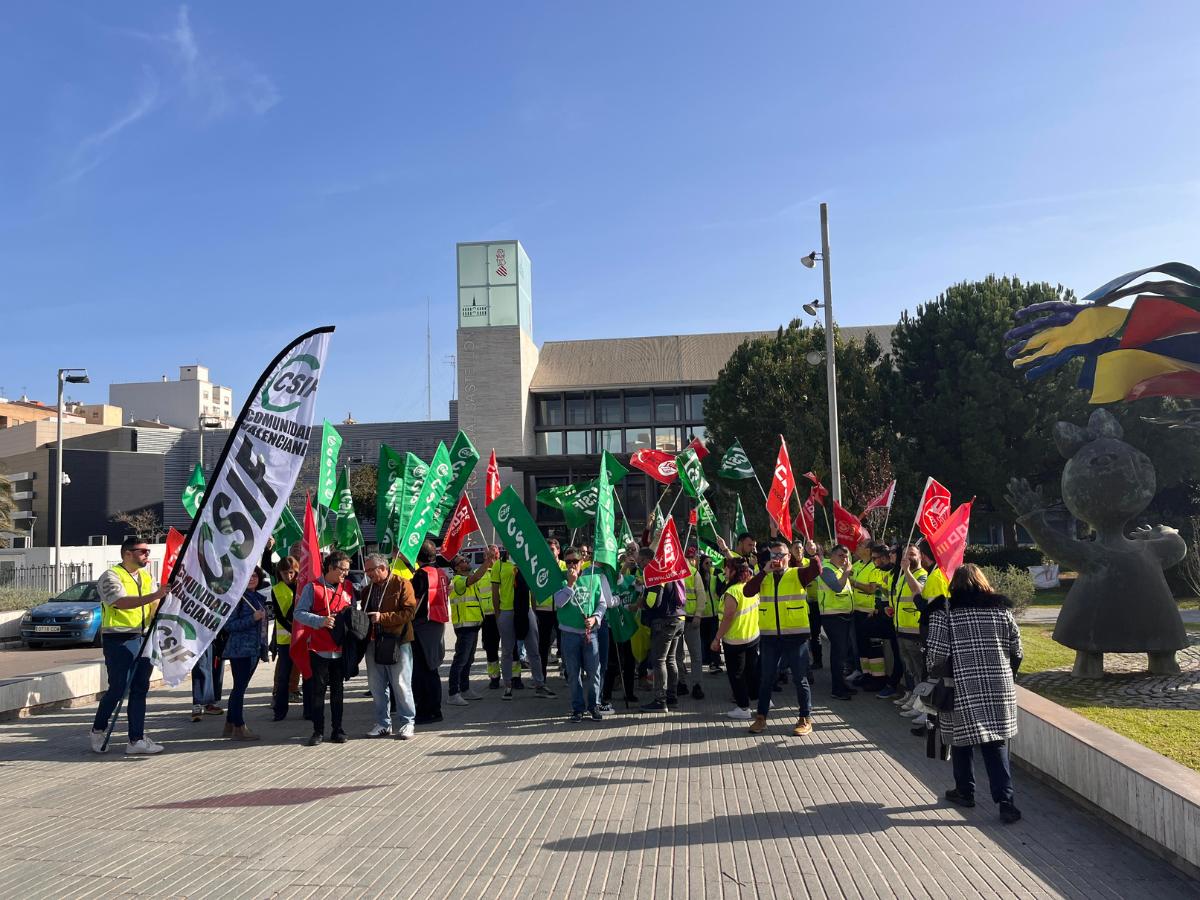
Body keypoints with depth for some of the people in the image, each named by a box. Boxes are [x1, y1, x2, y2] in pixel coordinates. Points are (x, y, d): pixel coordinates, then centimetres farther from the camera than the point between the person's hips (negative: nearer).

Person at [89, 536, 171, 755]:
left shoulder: (146, 577, 16)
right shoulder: (111, 577, -8)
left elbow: (155, 608, 15)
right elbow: (122, 602, -25)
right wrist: (154, 596, -33)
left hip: (143, 639, 7)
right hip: (119, 640, -7)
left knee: (140, 690, 6)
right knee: (117, 689, -3)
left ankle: (136, 740, 9)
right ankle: (98, 731, 20)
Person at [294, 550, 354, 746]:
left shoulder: (348, 588, 10)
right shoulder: (312, 588, -3)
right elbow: (299, 613, -9)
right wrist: (321, 621, -20)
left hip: (341, 649, 3)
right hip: (319, 649, -3)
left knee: (338, 691, 10)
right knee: (318, 690, 3)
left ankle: (337, 730, 18)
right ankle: (318, 731, 12)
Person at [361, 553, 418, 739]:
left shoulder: (402, 584, -5)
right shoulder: (367, 589, 15)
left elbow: (409, 611, -13)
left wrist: (383, 617, -18)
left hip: (397, 642, -6)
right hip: (374, 642, 6)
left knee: (401, 685, 0)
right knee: (376, 685, 10)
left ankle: (406, 722, 11)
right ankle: (383, 724, 21)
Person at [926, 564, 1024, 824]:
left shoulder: (945, 613, -6)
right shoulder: (1002, 610, 5)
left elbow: (937, 656, -12)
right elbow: (1016, 651, 7)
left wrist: (939, 680, 7)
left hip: (962, 689, -3)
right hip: (1000, 687, 3)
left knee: (962, 738, 13)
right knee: (996, 743, 8)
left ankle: (965, 792, 25)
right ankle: (1005, 800, -1)